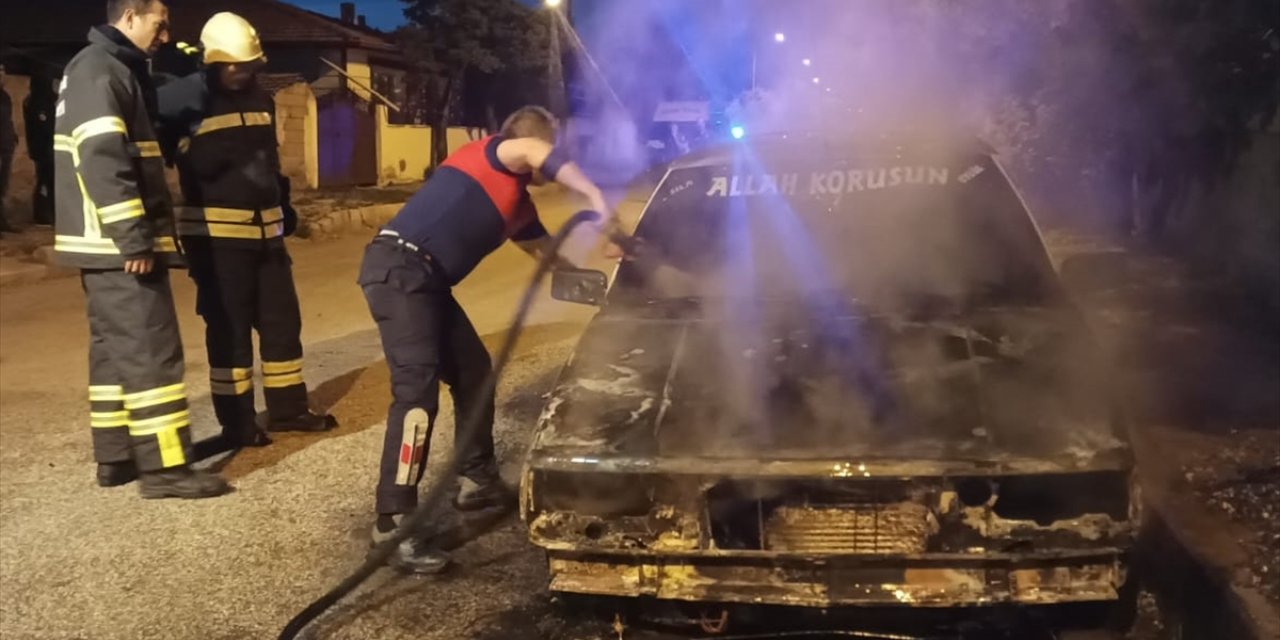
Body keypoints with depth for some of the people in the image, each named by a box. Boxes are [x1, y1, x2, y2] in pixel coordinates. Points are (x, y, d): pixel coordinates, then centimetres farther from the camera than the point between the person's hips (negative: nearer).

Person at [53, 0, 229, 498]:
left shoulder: (110, 70, 20)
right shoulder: (100, 71, -13)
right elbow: (102, 160, -23)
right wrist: (134, 237, -25)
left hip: (106, 242, 11)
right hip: (117, 243, -11)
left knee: (114, 349, 13)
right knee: (152, 351, -9)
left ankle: (115, 457, 20)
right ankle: (163, 467, -7)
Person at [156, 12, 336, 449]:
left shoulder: (261, 100, 13)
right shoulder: (186, 99, -9)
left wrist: (283, 203, 23)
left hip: (265, 229, 7)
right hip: (216, 232, -7)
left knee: (282, 318, 12)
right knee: (229, 327, -1)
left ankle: (287, 408, 24)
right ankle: (237, 422, 9)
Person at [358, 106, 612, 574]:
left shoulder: (518, 202, 23)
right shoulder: (488, 156, -2)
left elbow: (550, 254, 31)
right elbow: (539, 153, -23)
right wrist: (597, 199, -22)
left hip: (427, 280, 10)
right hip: (398, 269, -10)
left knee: (472, 371, 17)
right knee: (417, 390, -17)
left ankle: (477, 480, 32)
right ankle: (393, 523, -17)